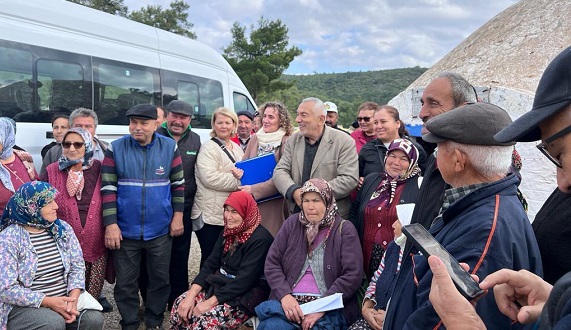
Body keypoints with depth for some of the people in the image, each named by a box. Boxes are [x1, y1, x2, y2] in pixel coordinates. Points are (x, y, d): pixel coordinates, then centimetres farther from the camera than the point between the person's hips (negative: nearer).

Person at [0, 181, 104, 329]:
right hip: (24, 306, -3)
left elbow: (77, 266, 3)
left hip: (64, 299, 4)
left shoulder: (63, 229, 4)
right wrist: (47, 301, -22)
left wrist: (73, 297, -15)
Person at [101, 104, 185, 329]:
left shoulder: (170, 147, -1)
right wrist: (110, 224, -11)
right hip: (125, 230, -1)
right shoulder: (116, 149, -4)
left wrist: (178, 215, 1)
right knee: (125, 282, 11)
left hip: (160, 230, 1)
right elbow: (108, 188, -6)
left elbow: (178, 183, 5)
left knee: (160, 278, 14)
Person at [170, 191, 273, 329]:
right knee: (180, 304, -10)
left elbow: (244, 280, -23)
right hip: (220, 285, 8)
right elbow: (210, 264, 3)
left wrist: (210, 302, -22)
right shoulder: (228, 232, 7)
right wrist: (191, 295, -9)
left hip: (245, 296, -7)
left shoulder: (259, 239, -18)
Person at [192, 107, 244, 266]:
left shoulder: (237, 148, 16)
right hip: (211, 215, -7)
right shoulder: (208, 148, -8)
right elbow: (210, 178, -21)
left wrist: (242, 174, 1)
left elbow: (242, 172, 26)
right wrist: (237, 180, -13)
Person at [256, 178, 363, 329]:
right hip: (290, 302, 2)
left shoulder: (344, 229, 1)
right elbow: (271, 263, 6)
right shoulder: (292, 223, 9)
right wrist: (285, 296, -10)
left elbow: (352, 275, -7)